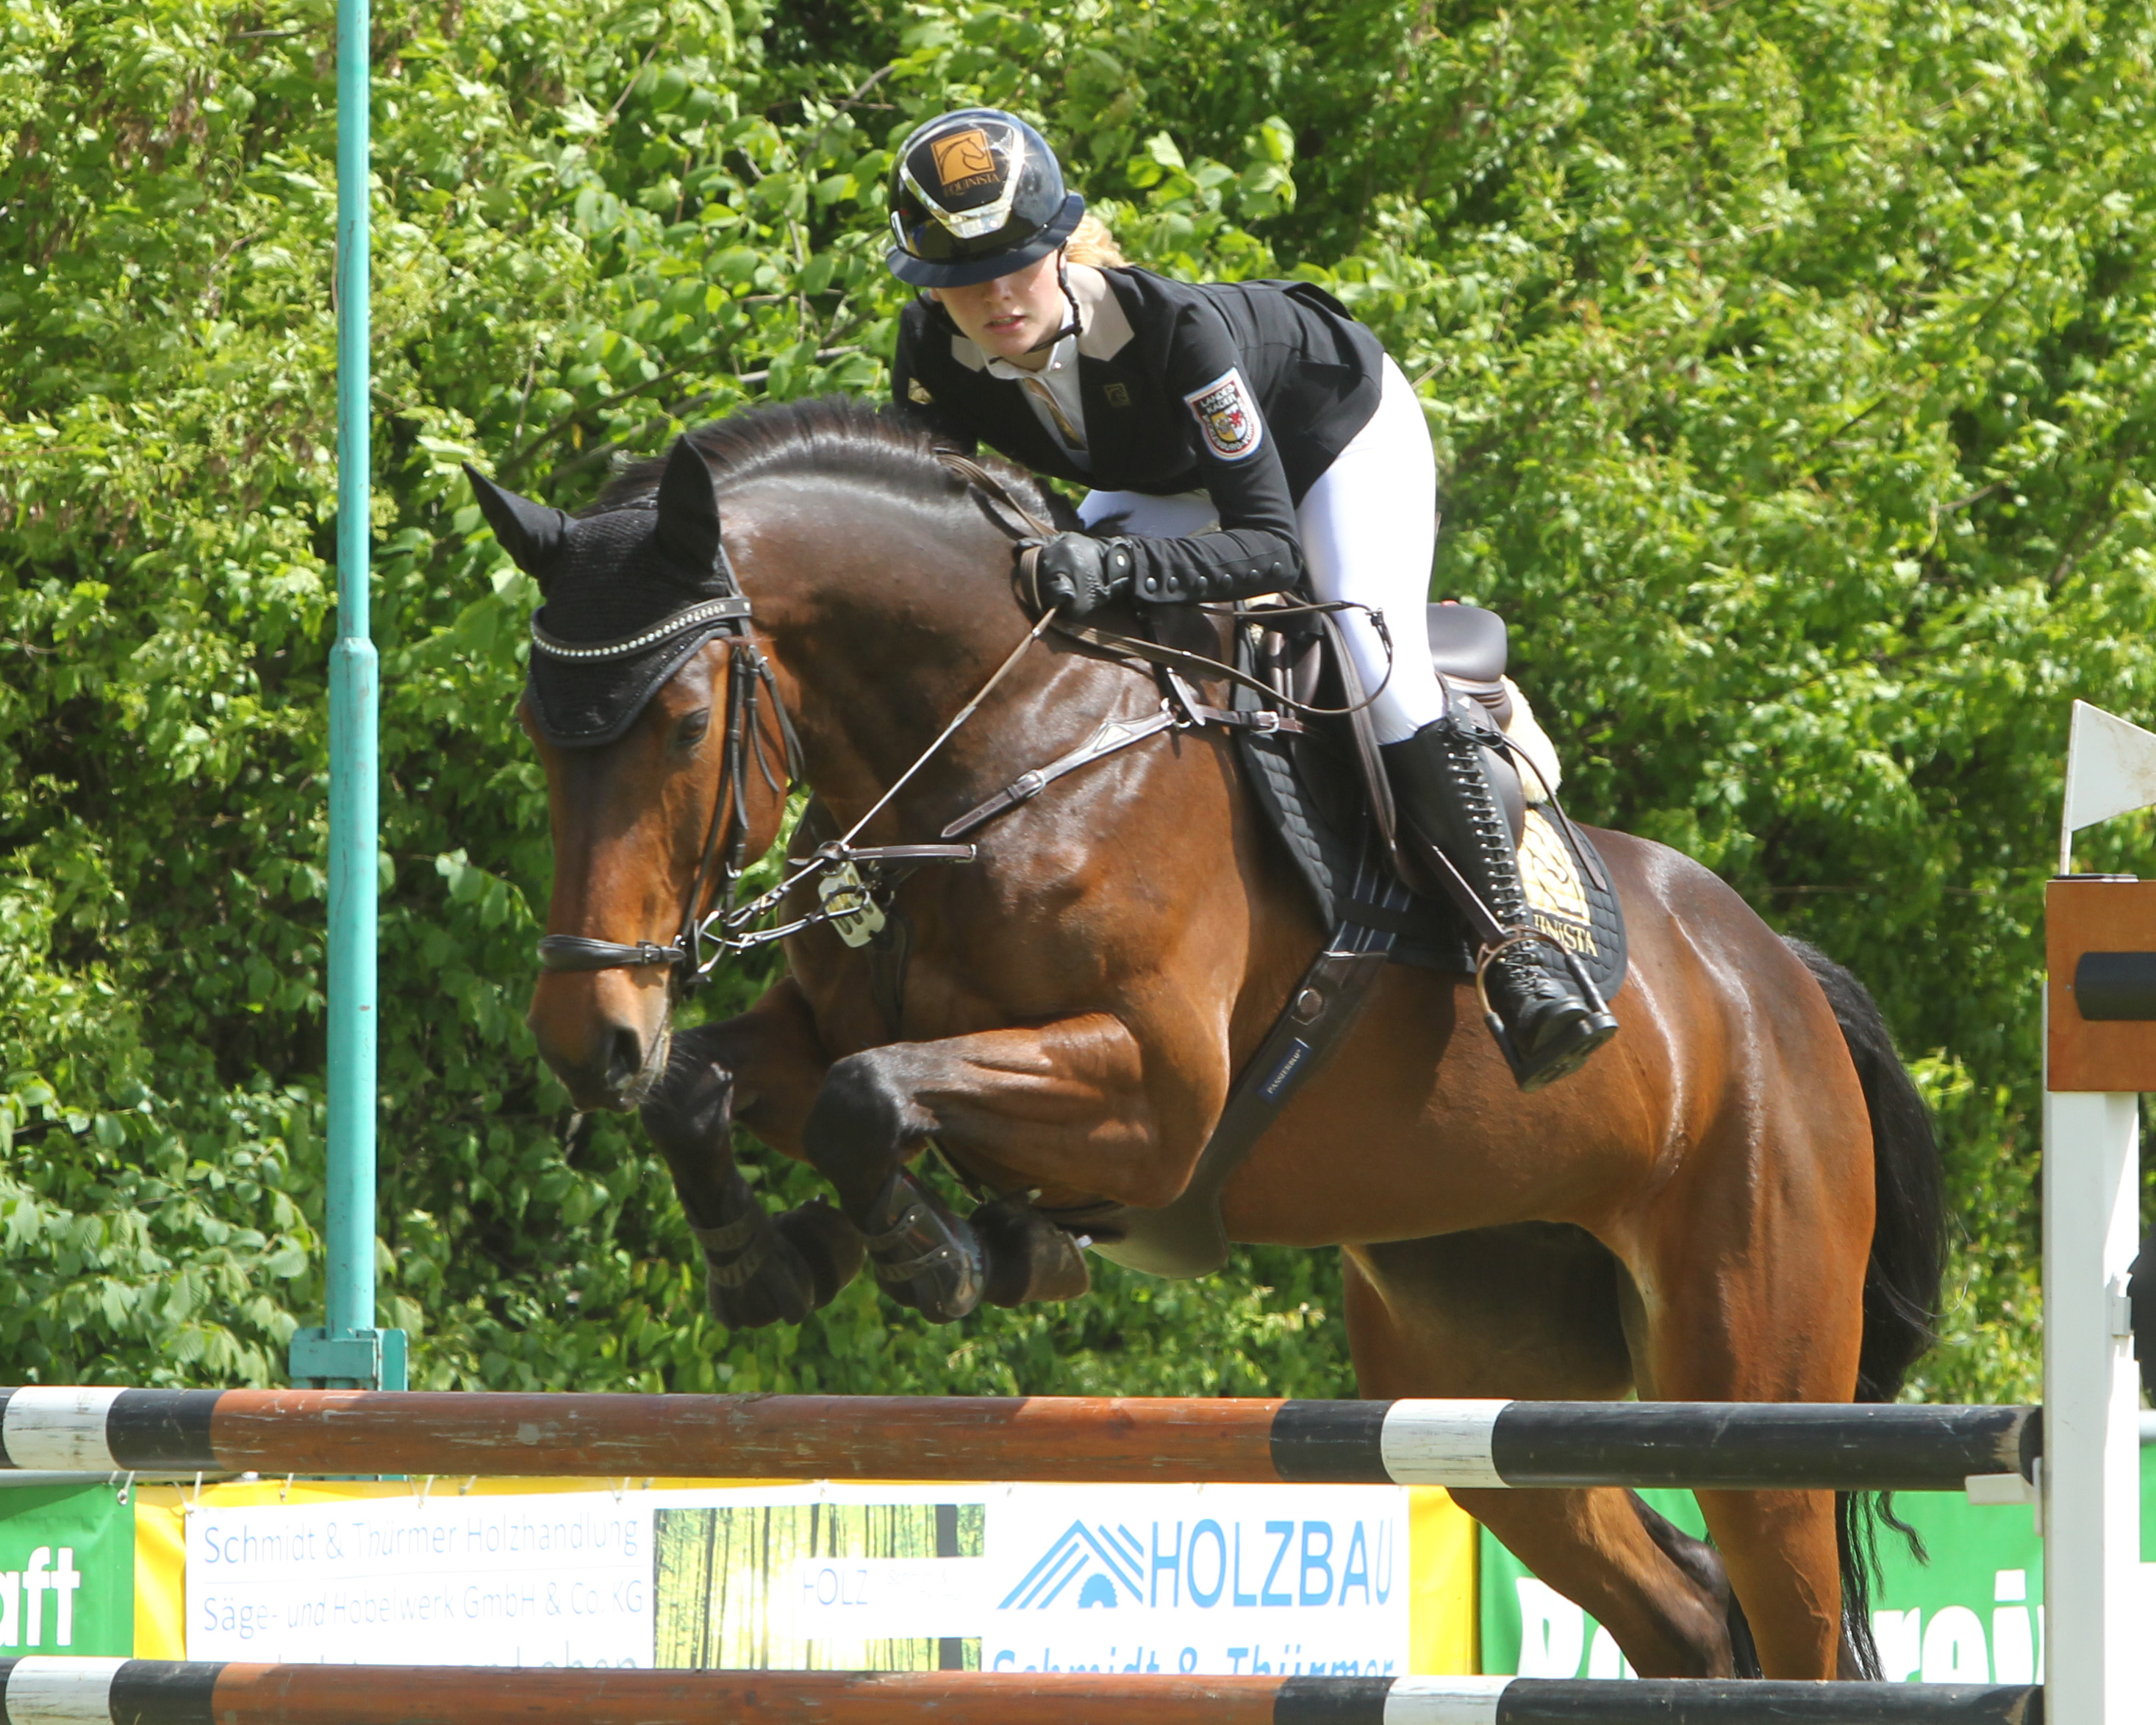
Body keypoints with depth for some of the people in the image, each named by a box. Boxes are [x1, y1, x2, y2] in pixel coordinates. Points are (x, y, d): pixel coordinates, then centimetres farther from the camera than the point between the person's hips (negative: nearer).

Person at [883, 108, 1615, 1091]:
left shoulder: (1171, 328, -43)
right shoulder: (933, 351, -28)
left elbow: (1271, 545, -44)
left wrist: (1119, 563, -60)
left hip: (1339, 426, -6)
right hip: (1168, 475, 6)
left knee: (1376, 669, -24)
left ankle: (1517, 959, -18)